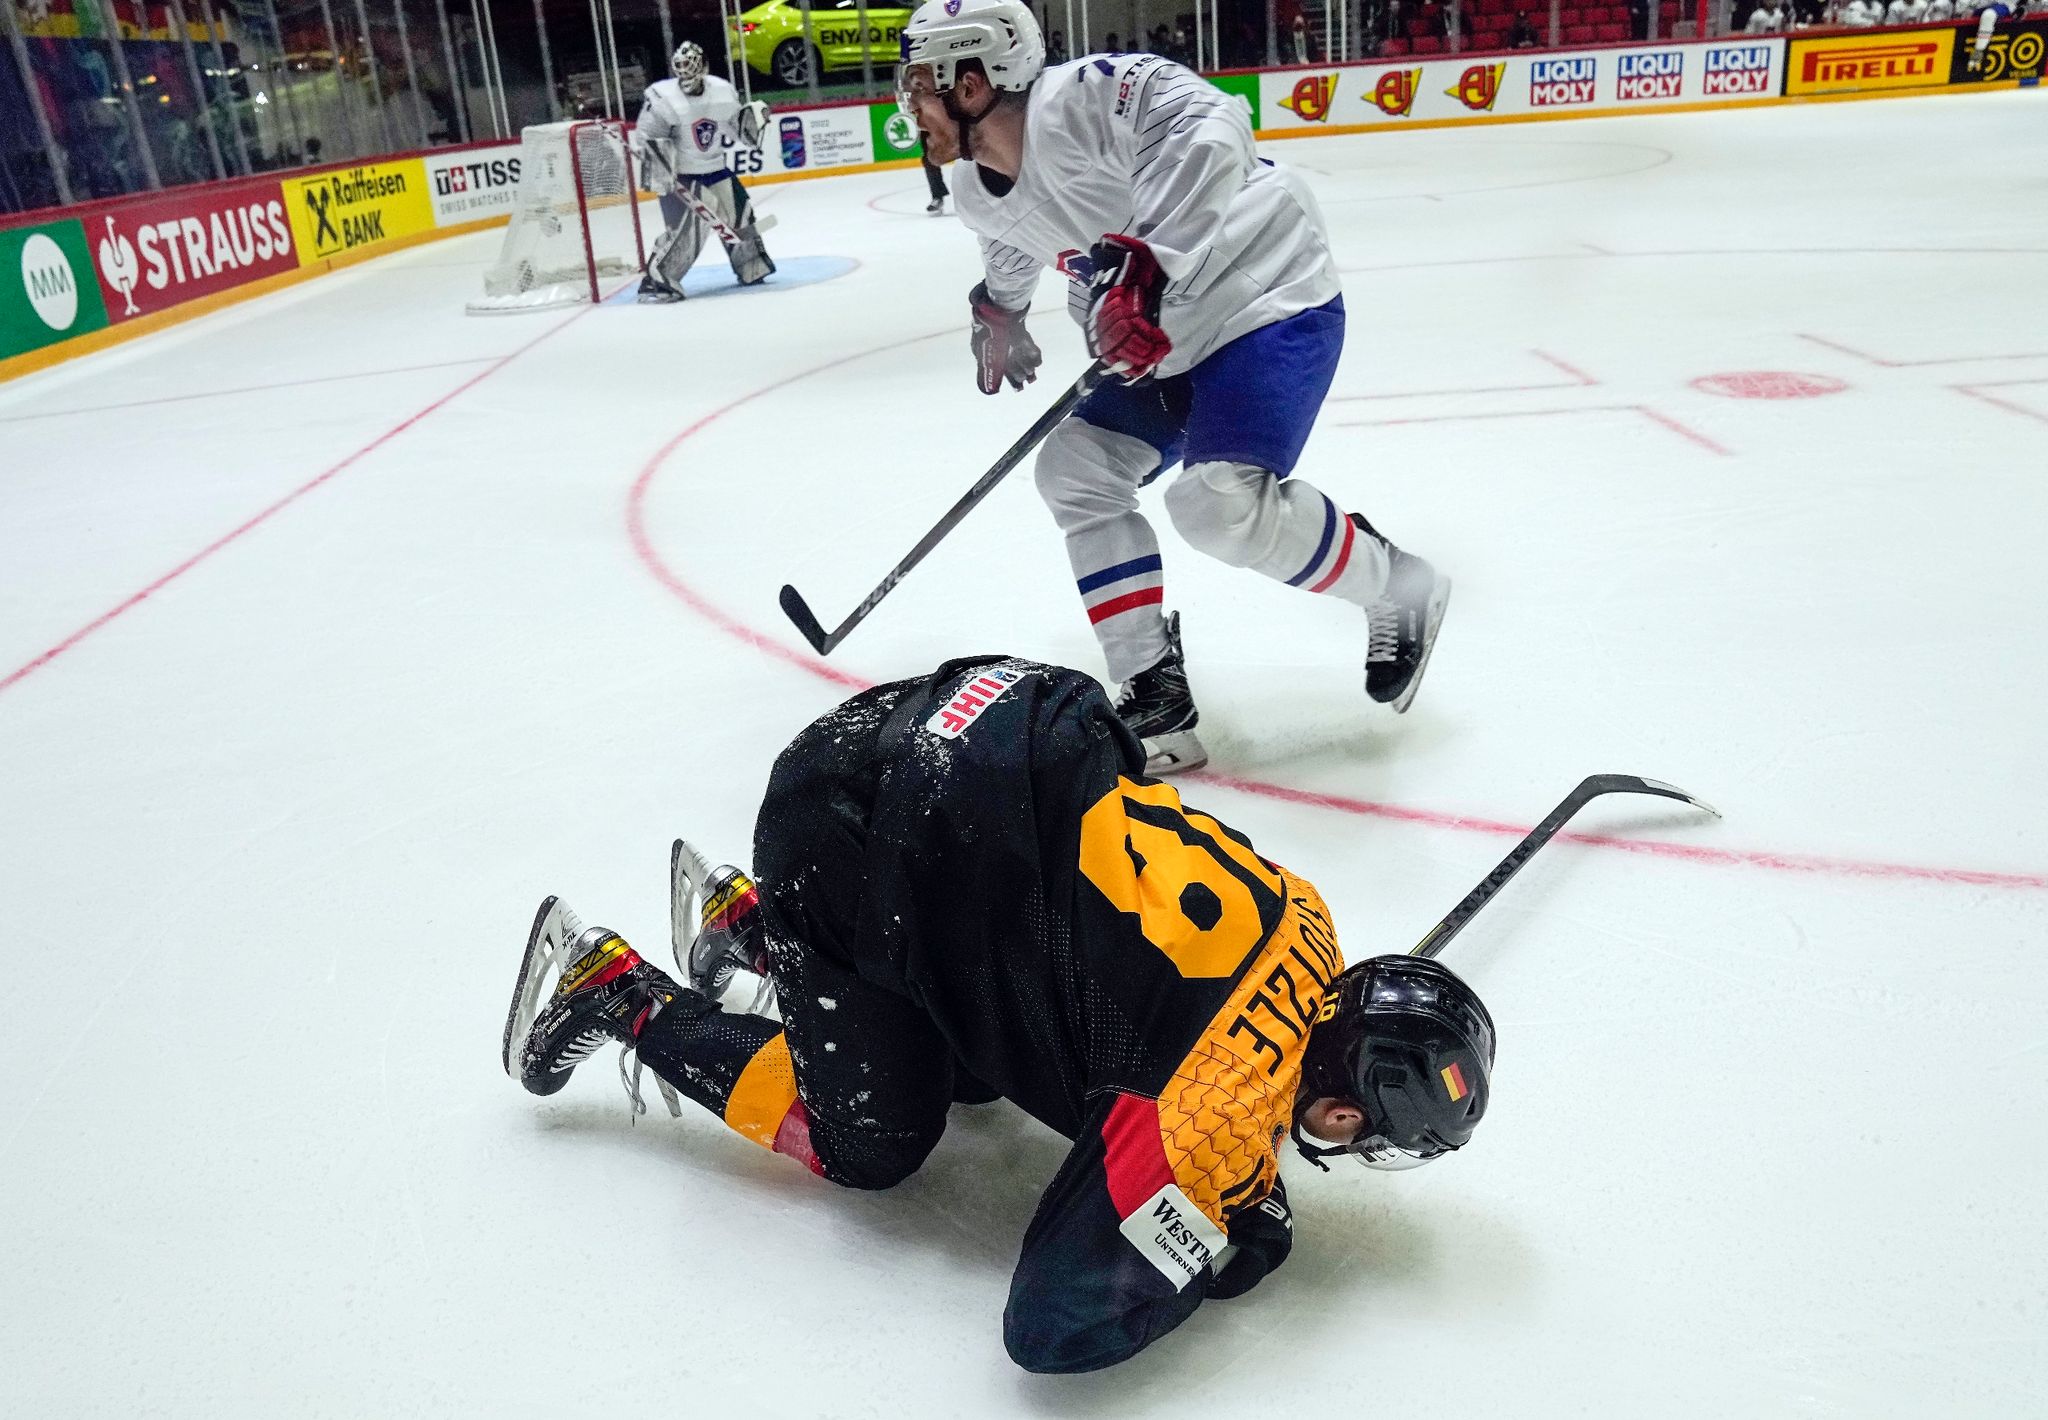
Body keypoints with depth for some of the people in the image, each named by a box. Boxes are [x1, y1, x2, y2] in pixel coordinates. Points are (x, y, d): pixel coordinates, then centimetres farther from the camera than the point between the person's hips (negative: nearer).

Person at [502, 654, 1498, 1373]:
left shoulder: (1303, 924, 1)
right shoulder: (1224, 1108, -20)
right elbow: (1054, 1325, -16)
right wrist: (1236, 1244, -3)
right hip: (849, 831, -7)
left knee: (978, 1064, 22)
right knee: (873, 1147, 9)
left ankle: (748, 917, 36)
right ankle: (619, 996, 20)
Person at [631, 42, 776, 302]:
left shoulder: (724, 92, -4)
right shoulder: (662, 98, -18)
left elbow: (741, 133, 8)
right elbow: (646, 138, -15)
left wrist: (753, 118, -11)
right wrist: (660, 170, -26)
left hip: (715, 167, 6)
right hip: (678, 175, -5)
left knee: (739, 216, 10)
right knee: (687, 229, -17)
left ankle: (752, 270, 31)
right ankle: (656, 282, -10)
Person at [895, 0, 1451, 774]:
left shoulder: (1081, 95, -24)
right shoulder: (981, 197, 4)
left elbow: (1208, 127, -39)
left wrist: (1145, 259, -43)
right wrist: (998, 312, 42)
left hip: (1269, 298, -10)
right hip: (1166, 337, 10)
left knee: (1222, 504, -26)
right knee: (1075, 471, 3)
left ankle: (1401, 592, 2)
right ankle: (1157, 701, 4)